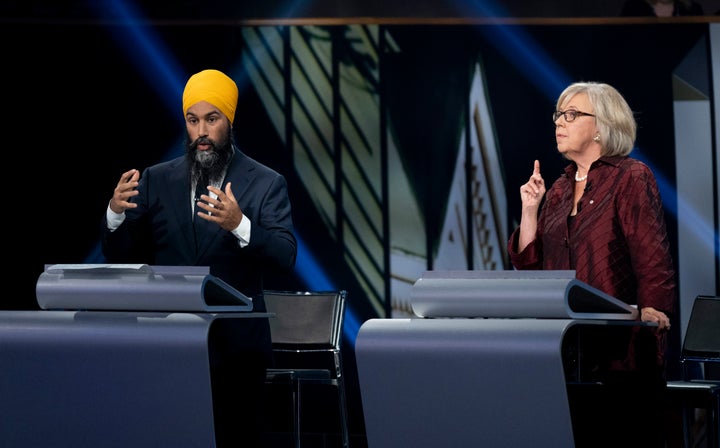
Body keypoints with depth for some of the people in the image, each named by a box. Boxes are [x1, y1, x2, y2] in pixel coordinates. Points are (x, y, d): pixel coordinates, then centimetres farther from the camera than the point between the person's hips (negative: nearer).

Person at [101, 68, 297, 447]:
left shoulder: (265, 184, 1)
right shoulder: (156, 181, 9)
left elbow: (285, 257, -11)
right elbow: (119, 258, 7)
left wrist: (239, 225, -27)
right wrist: (116, 212, -13)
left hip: (236, 347, -2)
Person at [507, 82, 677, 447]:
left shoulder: (631, 178, -3)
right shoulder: (559, 190, 17)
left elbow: (654, 264, -12)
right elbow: (530, 265, 15)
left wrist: (648, 320, -22)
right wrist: (530, 210, 4)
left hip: (621, 349, -6)